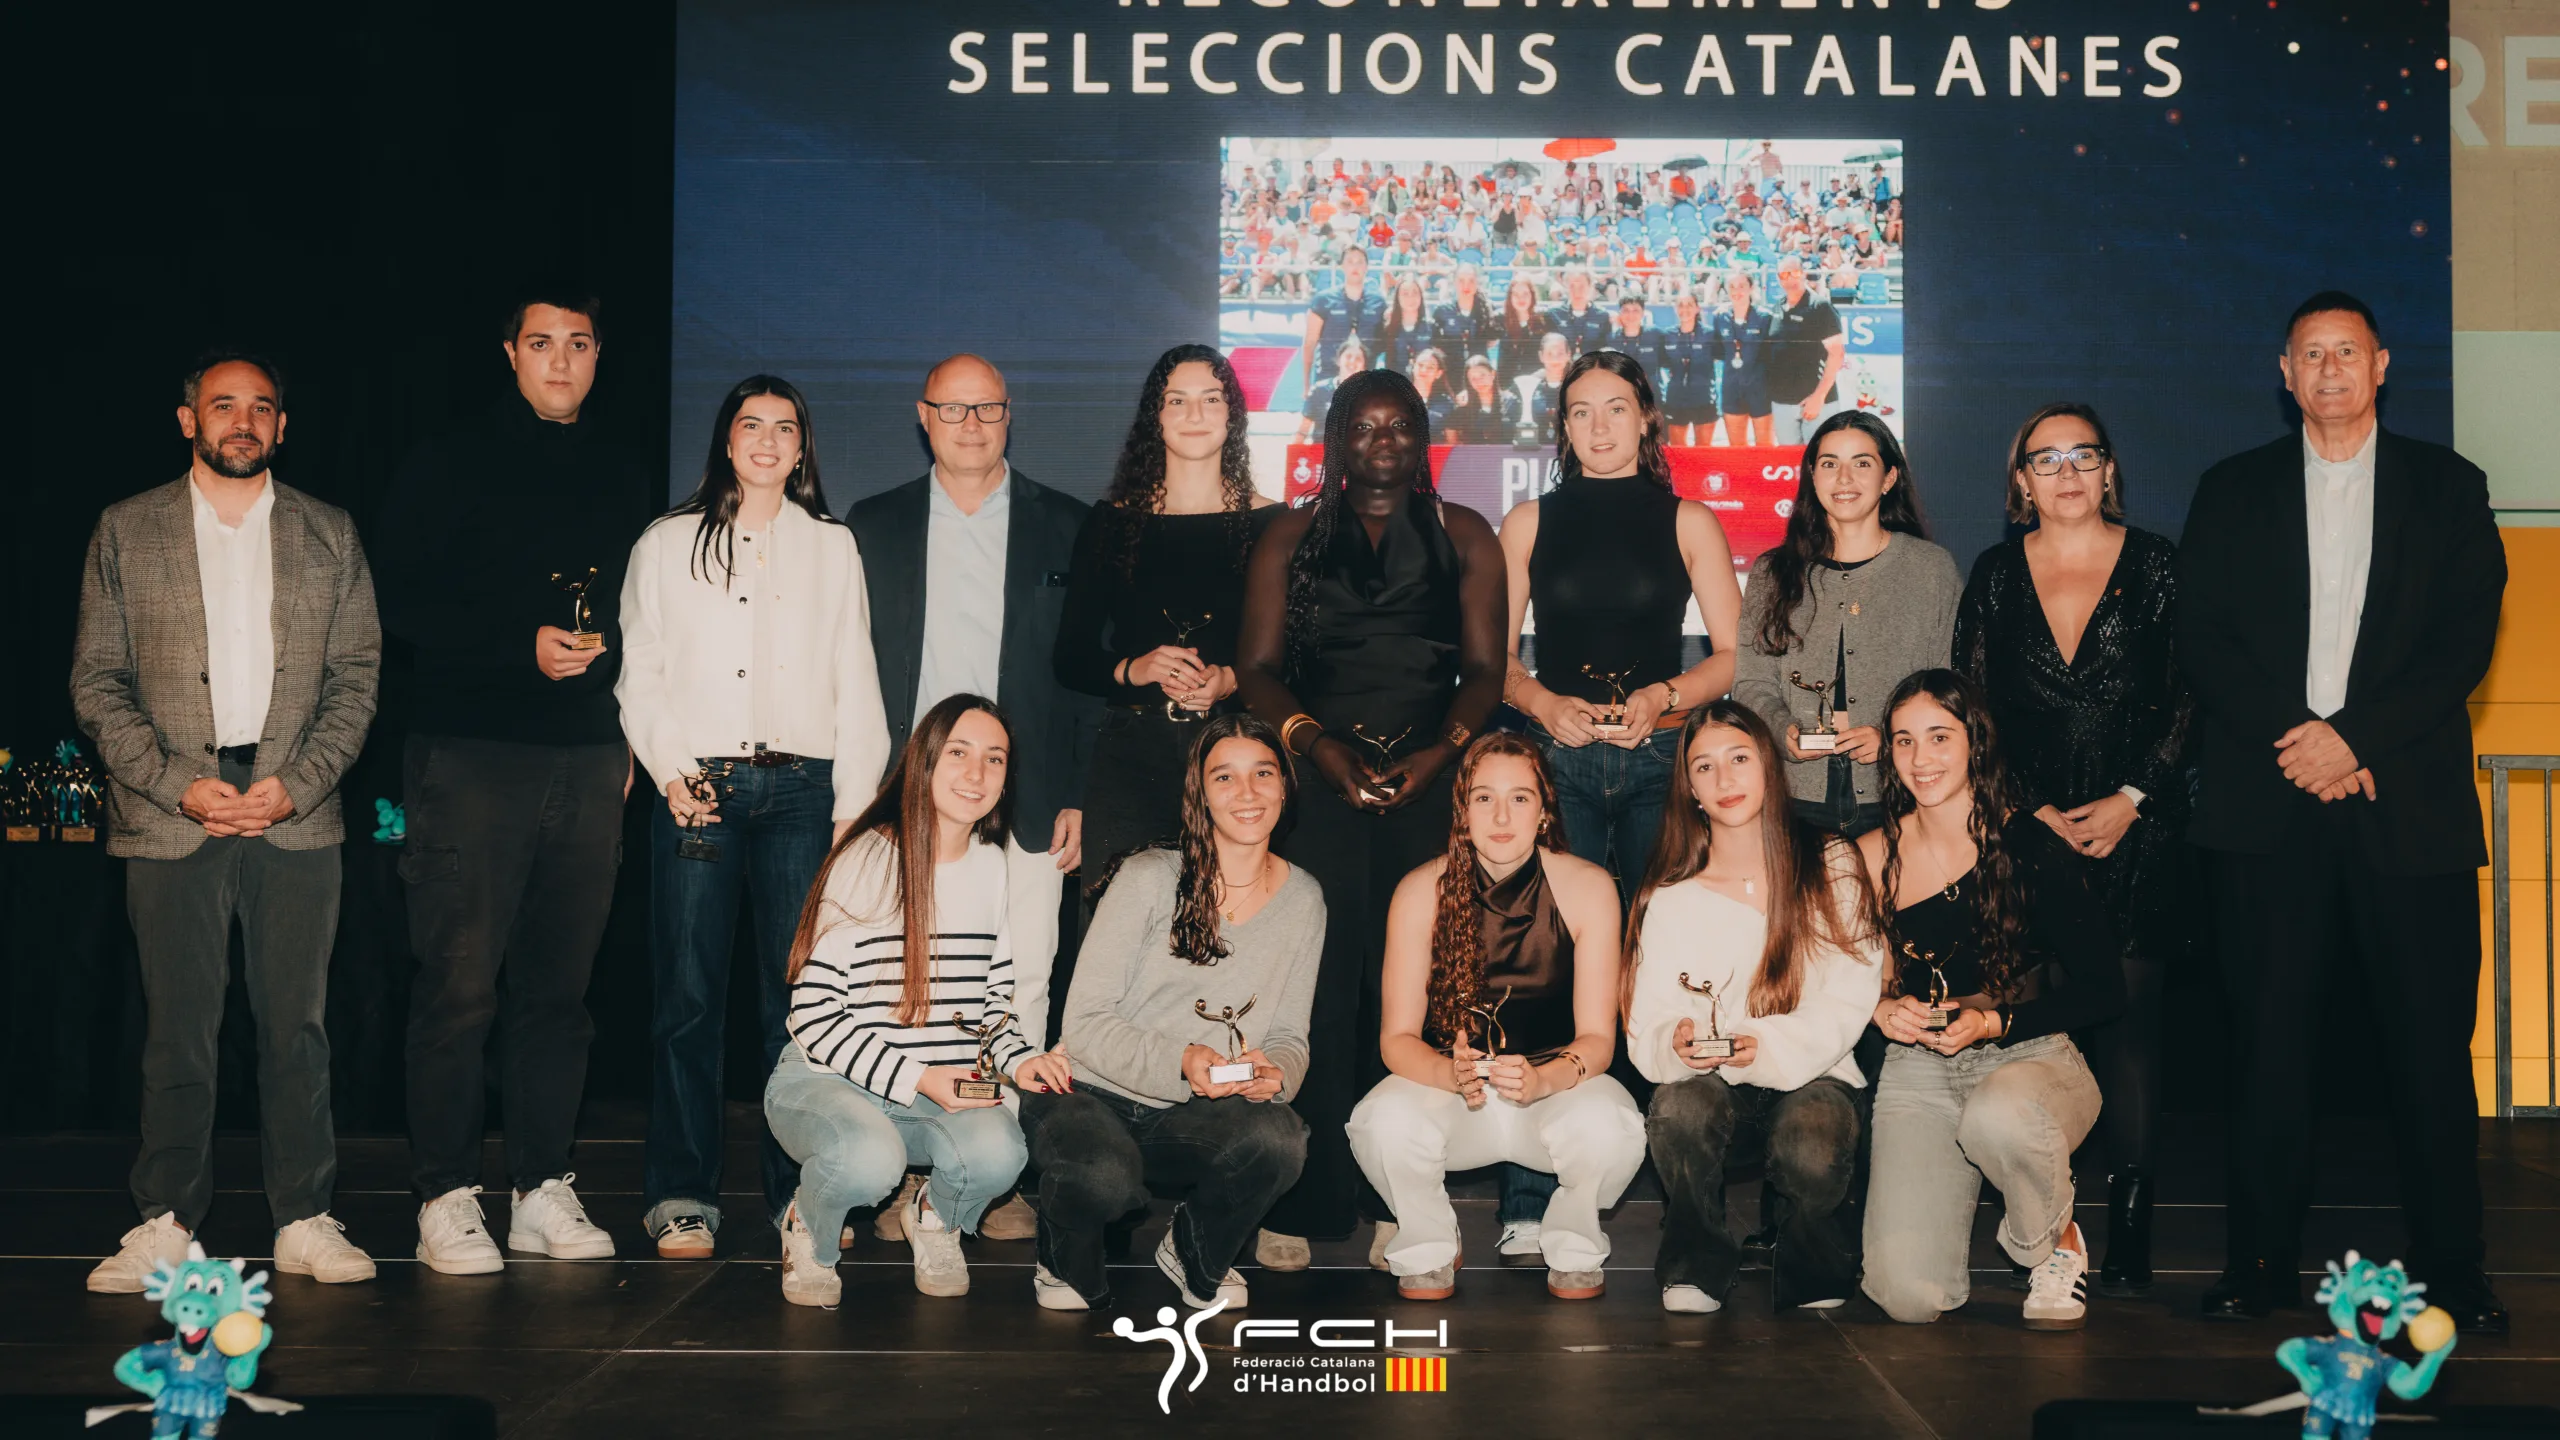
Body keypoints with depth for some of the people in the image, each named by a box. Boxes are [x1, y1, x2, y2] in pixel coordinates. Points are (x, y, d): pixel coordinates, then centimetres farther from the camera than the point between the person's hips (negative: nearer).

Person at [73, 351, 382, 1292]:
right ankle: (167, 1224, 10)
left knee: (297, 1023, 2)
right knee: (177, 1030, 1)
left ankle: (304, 1221, 9)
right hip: (170, 819, -1)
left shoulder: (329, 536, 11)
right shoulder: (126, 532, 9)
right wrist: (179, 784, -8)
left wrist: (298, 783, -7)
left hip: (296, 816, 1)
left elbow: (357, 675, 7)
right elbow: (96, 681, 5)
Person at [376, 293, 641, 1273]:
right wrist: (523, 645, -14)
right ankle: (447, 1200, 4)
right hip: (475, 756, -4)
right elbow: (403, 605, -3)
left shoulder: (618, 476, 16)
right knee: (461, 984, -4)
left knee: (560, 988, 6)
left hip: (589, 761, 4)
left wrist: (630, 736, 10)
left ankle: (544, 1192, 13)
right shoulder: (451, 465, 3)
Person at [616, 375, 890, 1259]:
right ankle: (682, 1196, 4)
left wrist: (854, 805, 3)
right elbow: (639, 674, 10)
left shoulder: (833, 548, 15)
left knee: (800, 994, -2)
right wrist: (670, 771, -4)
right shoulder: (667, 546, 14)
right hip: (698, 789, 0)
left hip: (802, 788, 0)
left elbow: (857, 687, 11)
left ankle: (800, 1193, 6)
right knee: (688, 995, -3)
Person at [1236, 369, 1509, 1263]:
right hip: (1318, 783, 0)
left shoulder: (1464, 537, 16)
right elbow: (1258, 666, 9)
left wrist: (1440, 750, -8)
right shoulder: (1292, 538, 17)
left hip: (1431, 782, 0)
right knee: (1317, 980, -10)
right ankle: (1301, 1201, -7)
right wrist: (1315, 742, -8)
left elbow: (1485, 667, 8)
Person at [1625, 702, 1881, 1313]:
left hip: (1814, 1078, -1)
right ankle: (1695, 1280, -8)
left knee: (1812, 1150, -34)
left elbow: (1848, 1004, -5)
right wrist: (1677, 1044, -25)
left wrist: (1769, 1046, -23)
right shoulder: (1672, 899, 5)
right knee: (1678, 1110, -34)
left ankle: (1816, 1287, -1)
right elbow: (1646, 1028, 0)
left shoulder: (1832, 868, 2)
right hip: (1712, 1084, 1)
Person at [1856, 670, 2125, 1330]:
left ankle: (2054, 1244, -6)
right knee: (1908, 1296, -17)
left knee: (1998, 1118, -42)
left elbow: (2104, 989, -7)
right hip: (1918, 1071, 2)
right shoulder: (1872, 858, 0)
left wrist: (1992, 1022, -18)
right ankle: (1948, 1202, 22)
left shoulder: (2030, 847, -8)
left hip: (2029, 1053, -2)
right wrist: (1881, 1012, -10)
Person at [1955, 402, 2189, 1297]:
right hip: (2026, 828, 1)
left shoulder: (2156, 567, 6)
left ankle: (2129, 1234, -1)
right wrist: (2037, 810, -2)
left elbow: (2189, 699, 3)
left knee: (2128, 1017, -5)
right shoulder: (1996, 576, 10)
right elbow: (1973, 712, 8)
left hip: (2136, 830, -1)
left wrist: (2128, 800, -6)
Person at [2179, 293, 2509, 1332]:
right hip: (2268, 806, 1)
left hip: (2410, 804, 0)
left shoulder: (2447, 488, 12)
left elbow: (2466, 641, 2)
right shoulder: (2232, 492, 14)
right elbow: (2201, 639, 5)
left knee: (2431, 1042, -1)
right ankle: (2261, 1262, 9)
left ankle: (2450, 1272, 8)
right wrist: (2295, 739, -8)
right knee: (2270, 1040, 2)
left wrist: (2354, 738, -10)